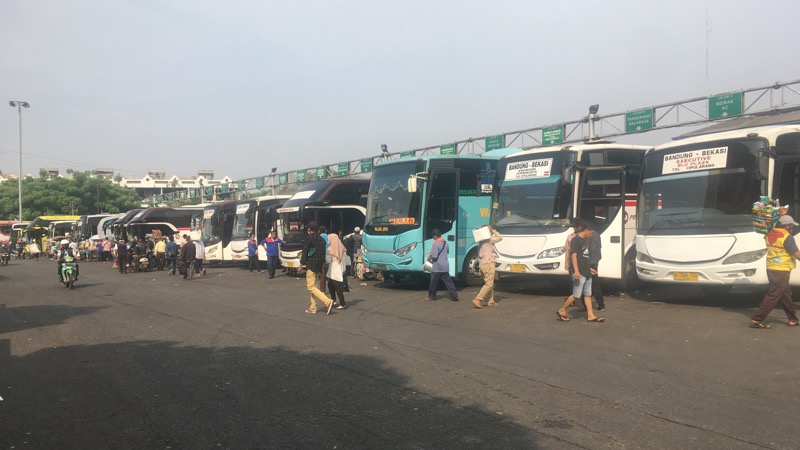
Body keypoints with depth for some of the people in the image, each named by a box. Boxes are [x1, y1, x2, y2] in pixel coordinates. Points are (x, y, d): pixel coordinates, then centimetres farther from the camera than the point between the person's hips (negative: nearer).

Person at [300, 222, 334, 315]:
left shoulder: (309, 237, -9)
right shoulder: (321, 239, 14)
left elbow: (305, 251, -12)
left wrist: (302, 263, -3)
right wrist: (322, 267, 20)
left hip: (311, 265, -8)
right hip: (319, 265, 8)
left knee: (311, 287, -9)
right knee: (313, 286, 16)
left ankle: (328, 301, -24)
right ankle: (313, 308, 16)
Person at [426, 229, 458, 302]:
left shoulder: (436, 244, -16)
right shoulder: (445, 242, 9)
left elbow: (434, 256, -21)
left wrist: (429, 257, 2)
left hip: (437, 267, -7)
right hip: (445, 266, 7)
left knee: (434, 282, 7)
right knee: (448, 281, 6)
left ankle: (432, 296, 17)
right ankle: (454, 296, 1)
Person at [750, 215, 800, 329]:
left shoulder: (770, 235, 6)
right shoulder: (787, 237, -16)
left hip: (771, 269, 9)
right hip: (781, 271, -8)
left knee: (786, 294, 19)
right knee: (773, 296, -5)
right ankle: (757, 319, -8)